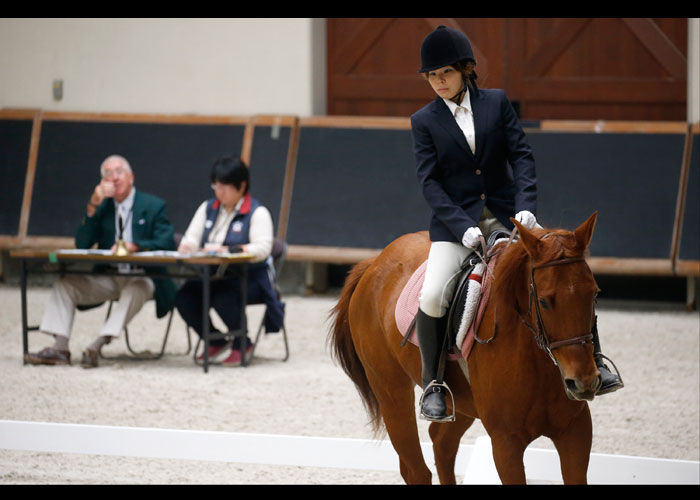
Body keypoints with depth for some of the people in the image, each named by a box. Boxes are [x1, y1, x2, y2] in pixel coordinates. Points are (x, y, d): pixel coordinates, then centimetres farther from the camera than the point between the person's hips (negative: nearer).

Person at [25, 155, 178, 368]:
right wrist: (93, 205, -8)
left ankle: (96, 347, -47)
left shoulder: (154, 206, 2)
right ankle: (59, 349, -25)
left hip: (141, 277, -5)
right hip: (108, 277, 5)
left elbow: (166, 244, -11)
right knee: (65, 283, -14)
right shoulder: (102, 207, 13)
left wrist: (134, 246, -28)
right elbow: (82, 244, 1)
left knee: (137, 289, -39)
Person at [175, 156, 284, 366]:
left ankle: (242, 344, -6)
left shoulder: (257, 212, -4)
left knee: (223, 298, -36)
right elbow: (191, 237, 11)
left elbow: (262, 249, -18)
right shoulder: (208, 208, 16)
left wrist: (226, 250, -28)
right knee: (184, 297, -22)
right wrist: (187, 246, -15)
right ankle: (216, 342, 3)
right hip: (211, 275, 6)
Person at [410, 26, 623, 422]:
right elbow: (429, 181, -5)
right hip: (455, 220, -1)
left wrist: (526, 207, -16)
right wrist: (463, 227, -18)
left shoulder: (497, 102, 5)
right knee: (432, 296, -22)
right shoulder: (425, 121, 2)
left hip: (505, 214, 1)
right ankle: (433, 383, -6)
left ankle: (592, 359, 0)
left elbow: (521, 156, 0)